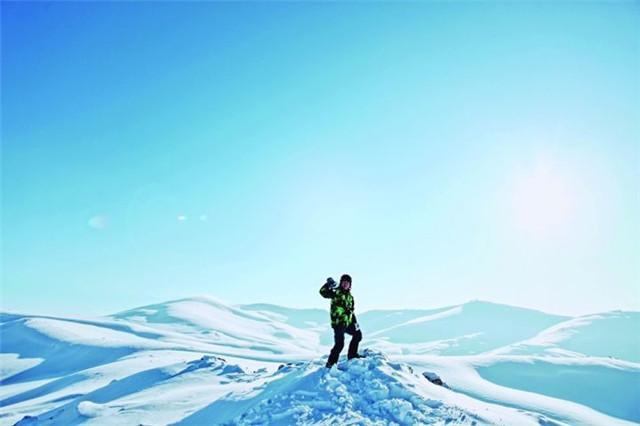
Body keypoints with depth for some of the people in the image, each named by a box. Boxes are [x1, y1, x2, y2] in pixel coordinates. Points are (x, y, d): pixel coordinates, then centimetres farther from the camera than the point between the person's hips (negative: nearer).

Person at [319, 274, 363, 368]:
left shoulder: (349, 296, 15)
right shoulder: (336, 292, -8)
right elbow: (323, 292, -25)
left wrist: (355, 322, 17)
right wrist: (328, 284, -43)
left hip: (348, 323, 8)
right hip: (338, 322, -8)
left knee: (358, 334, 19)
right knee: (339, 344, -12)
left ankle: (352, 354, 33)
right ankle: (331, 363, 3)